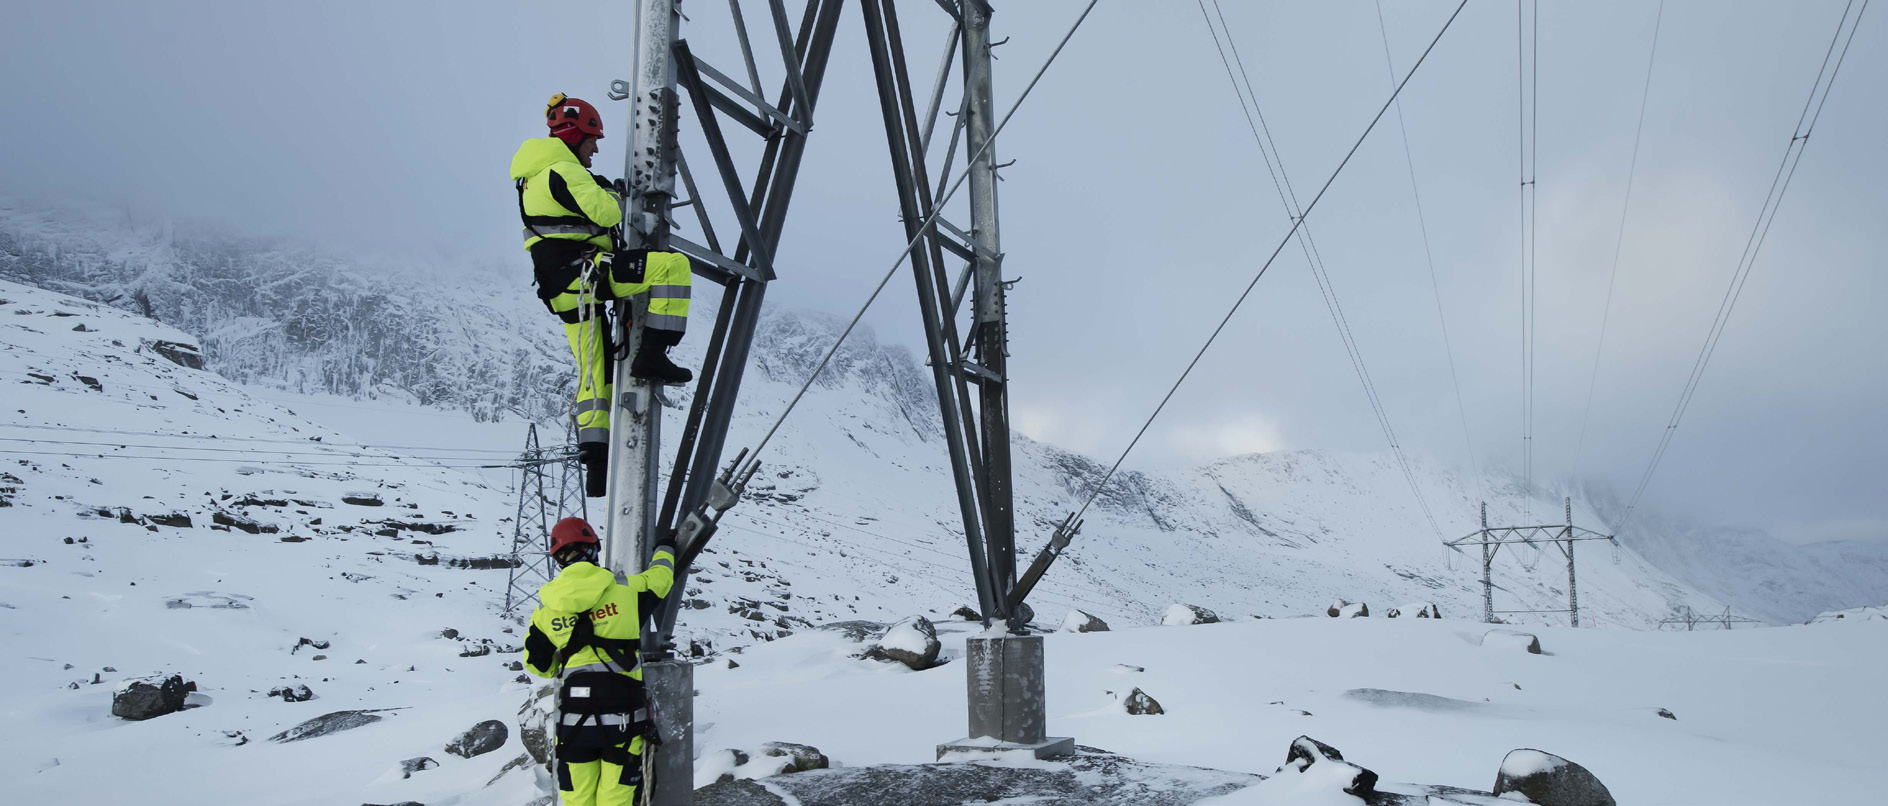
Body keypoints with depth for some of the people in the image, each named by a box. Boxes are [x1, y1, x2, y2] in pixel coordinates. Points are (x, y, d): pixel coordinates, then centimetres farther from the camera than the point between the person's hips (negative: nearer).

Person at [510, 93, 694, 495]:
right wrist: (612, 193, 5)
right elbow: (604, 212, -17)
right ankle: (652, 356, -23)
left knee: (593, 370, 12)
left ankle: (595, 461, 10)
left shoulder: (534, 178, 25)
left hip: (562, 290, 10)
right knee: (674, 265, -16)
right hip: (583, 271, -10)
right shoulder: (564, 170, -7)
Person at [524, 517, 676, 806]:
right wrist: (665, 550, 38)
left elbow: (537, 664, 12)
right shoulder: (624, 590, -3)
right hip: (622, 711, -1)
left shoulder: (546, 607, 3)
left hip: (574, 718, 2)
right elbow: (659, 578, 16)